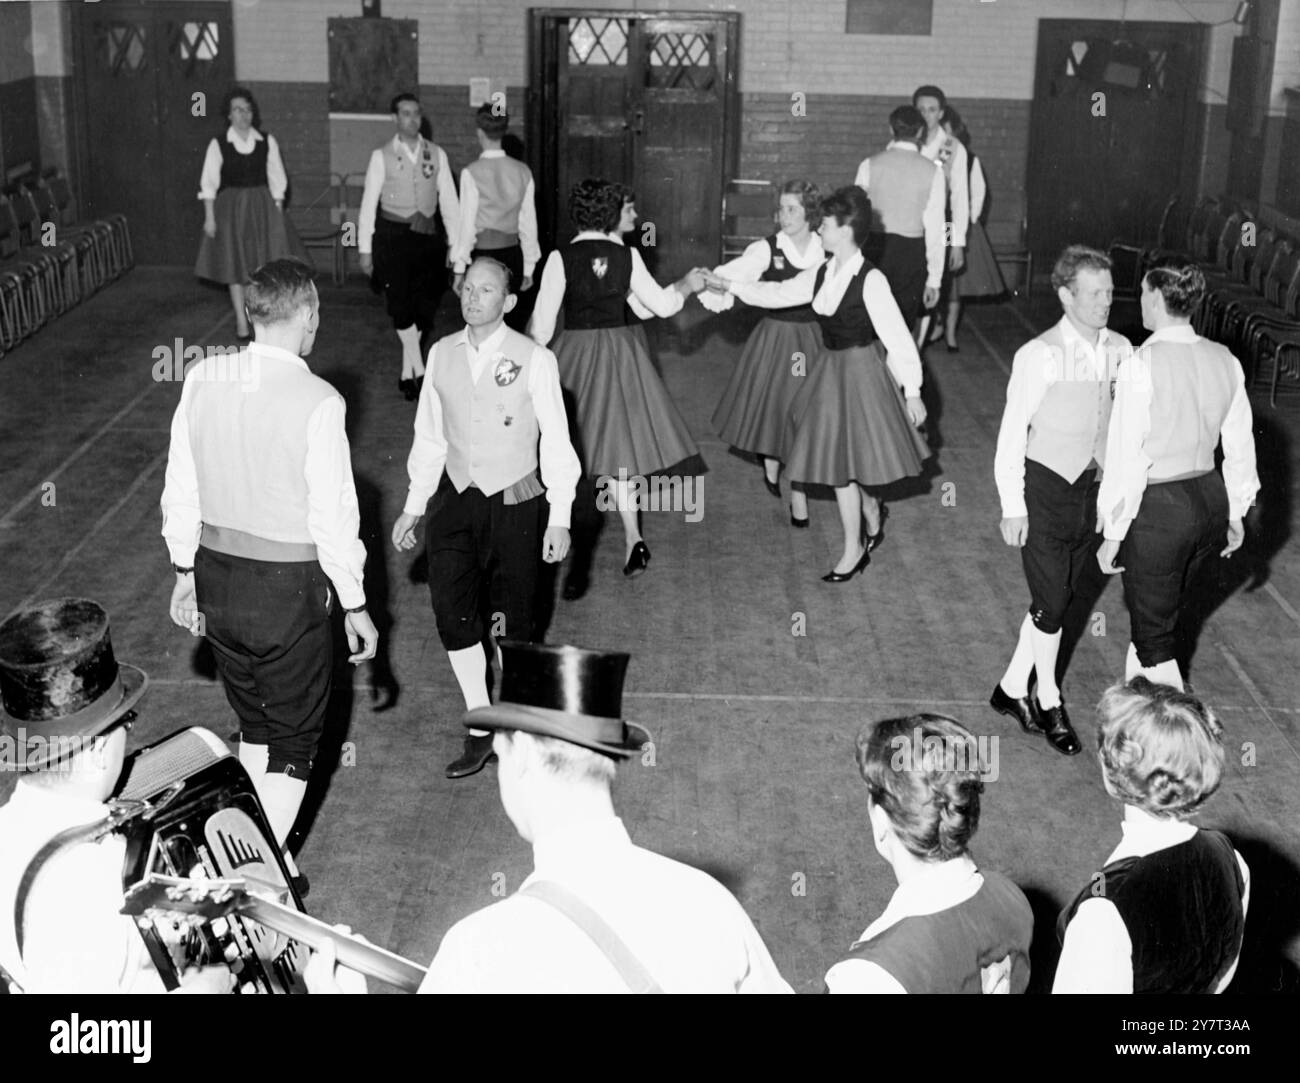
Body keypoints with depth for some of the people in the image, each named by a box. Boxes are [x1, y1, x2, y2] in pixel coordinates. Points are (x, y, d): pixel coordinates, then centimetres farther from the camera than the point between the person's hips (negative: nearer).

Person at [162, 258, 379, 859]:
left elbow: (181, 488, 5)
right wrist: (354, 604, -3)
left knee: (254, 721, 24)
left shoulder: (201, 380, -3)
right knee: (295, 733, 13)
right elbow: (334, 516, -14)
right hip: (289, 585, -5)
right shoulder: (318, 402, -19)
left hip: (215, 575, 5)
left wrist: (185, 571, 18)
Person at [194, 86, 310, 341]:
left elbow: (277, 179, 3)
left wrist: (278, 212, -2)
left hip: (262, 206, 1)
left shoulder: (267, 142, 0)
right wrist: (209, 217, -6)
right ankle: (241, 322, 12)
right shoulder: (218, 145, -4)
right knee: (235, 264, 4)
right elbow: (209, 183, -2)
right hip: (231, 207, -1)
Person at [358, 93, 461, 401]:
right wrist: (365, 248, -3)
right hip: (393, 234, -2)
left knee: (424, 304, 4)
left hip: (428, 235, 2)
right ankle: (419, 370, -2)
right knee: (401, 304, -8)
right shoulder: (382, 156, -1)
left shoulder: (436, 155, 5)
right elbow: (368, 203, 0)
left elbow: (449, 201, 6)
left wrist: (455, 244, 1)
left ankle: (407, 373, 16)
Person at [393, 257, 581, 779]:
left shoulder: (534, 360, -9)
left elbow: (555, 442, -6)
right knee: (452, 612, -4)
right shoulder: (442, 354, 3)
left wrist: (559, 518, -9)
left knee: (511, 621, 6)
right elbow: (430, 437, 11)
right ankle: (479, 730, 12)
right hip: (455, 500, 3)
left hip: (513, 502, -3)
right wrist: (413, 507, 10)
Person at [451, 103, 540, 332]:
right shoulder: (523, 172, 2)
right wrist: (528, 268, 14)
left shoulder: (472, 173, -10)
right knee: (515, 325, 9)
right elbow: (528, 224, 6)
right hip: (512, 253, 4)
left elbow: (468, 225, -7)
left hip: (482, 255, -4)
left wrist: (460, 268, 0)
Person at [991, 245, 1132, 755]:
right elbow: (1012, 435, -12)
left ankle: (1011, 689, 30)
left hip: (1094, 485, 5)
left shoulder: (1120, 351, -2)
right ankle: (1049, 702, 22)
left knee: (1059, 598, 13)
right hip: (1046, 488, -5)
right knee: (1051, 603, 0)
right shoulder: (1039, 356, -16)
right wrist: (1013, 508, -11)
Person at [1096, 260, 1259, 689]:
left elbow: (1127, 456, -17)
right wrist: (1235, 514, 21)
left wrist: (1113, 535, -9)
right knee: (1162, 615, 24)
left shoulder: (1143, 365, -19)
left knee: (1155, 636, 6)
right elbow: (1240, 445, 9)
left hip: (1159, 508, -7)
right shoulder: (1225, 361, 1)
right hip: (1211, 500, 7)